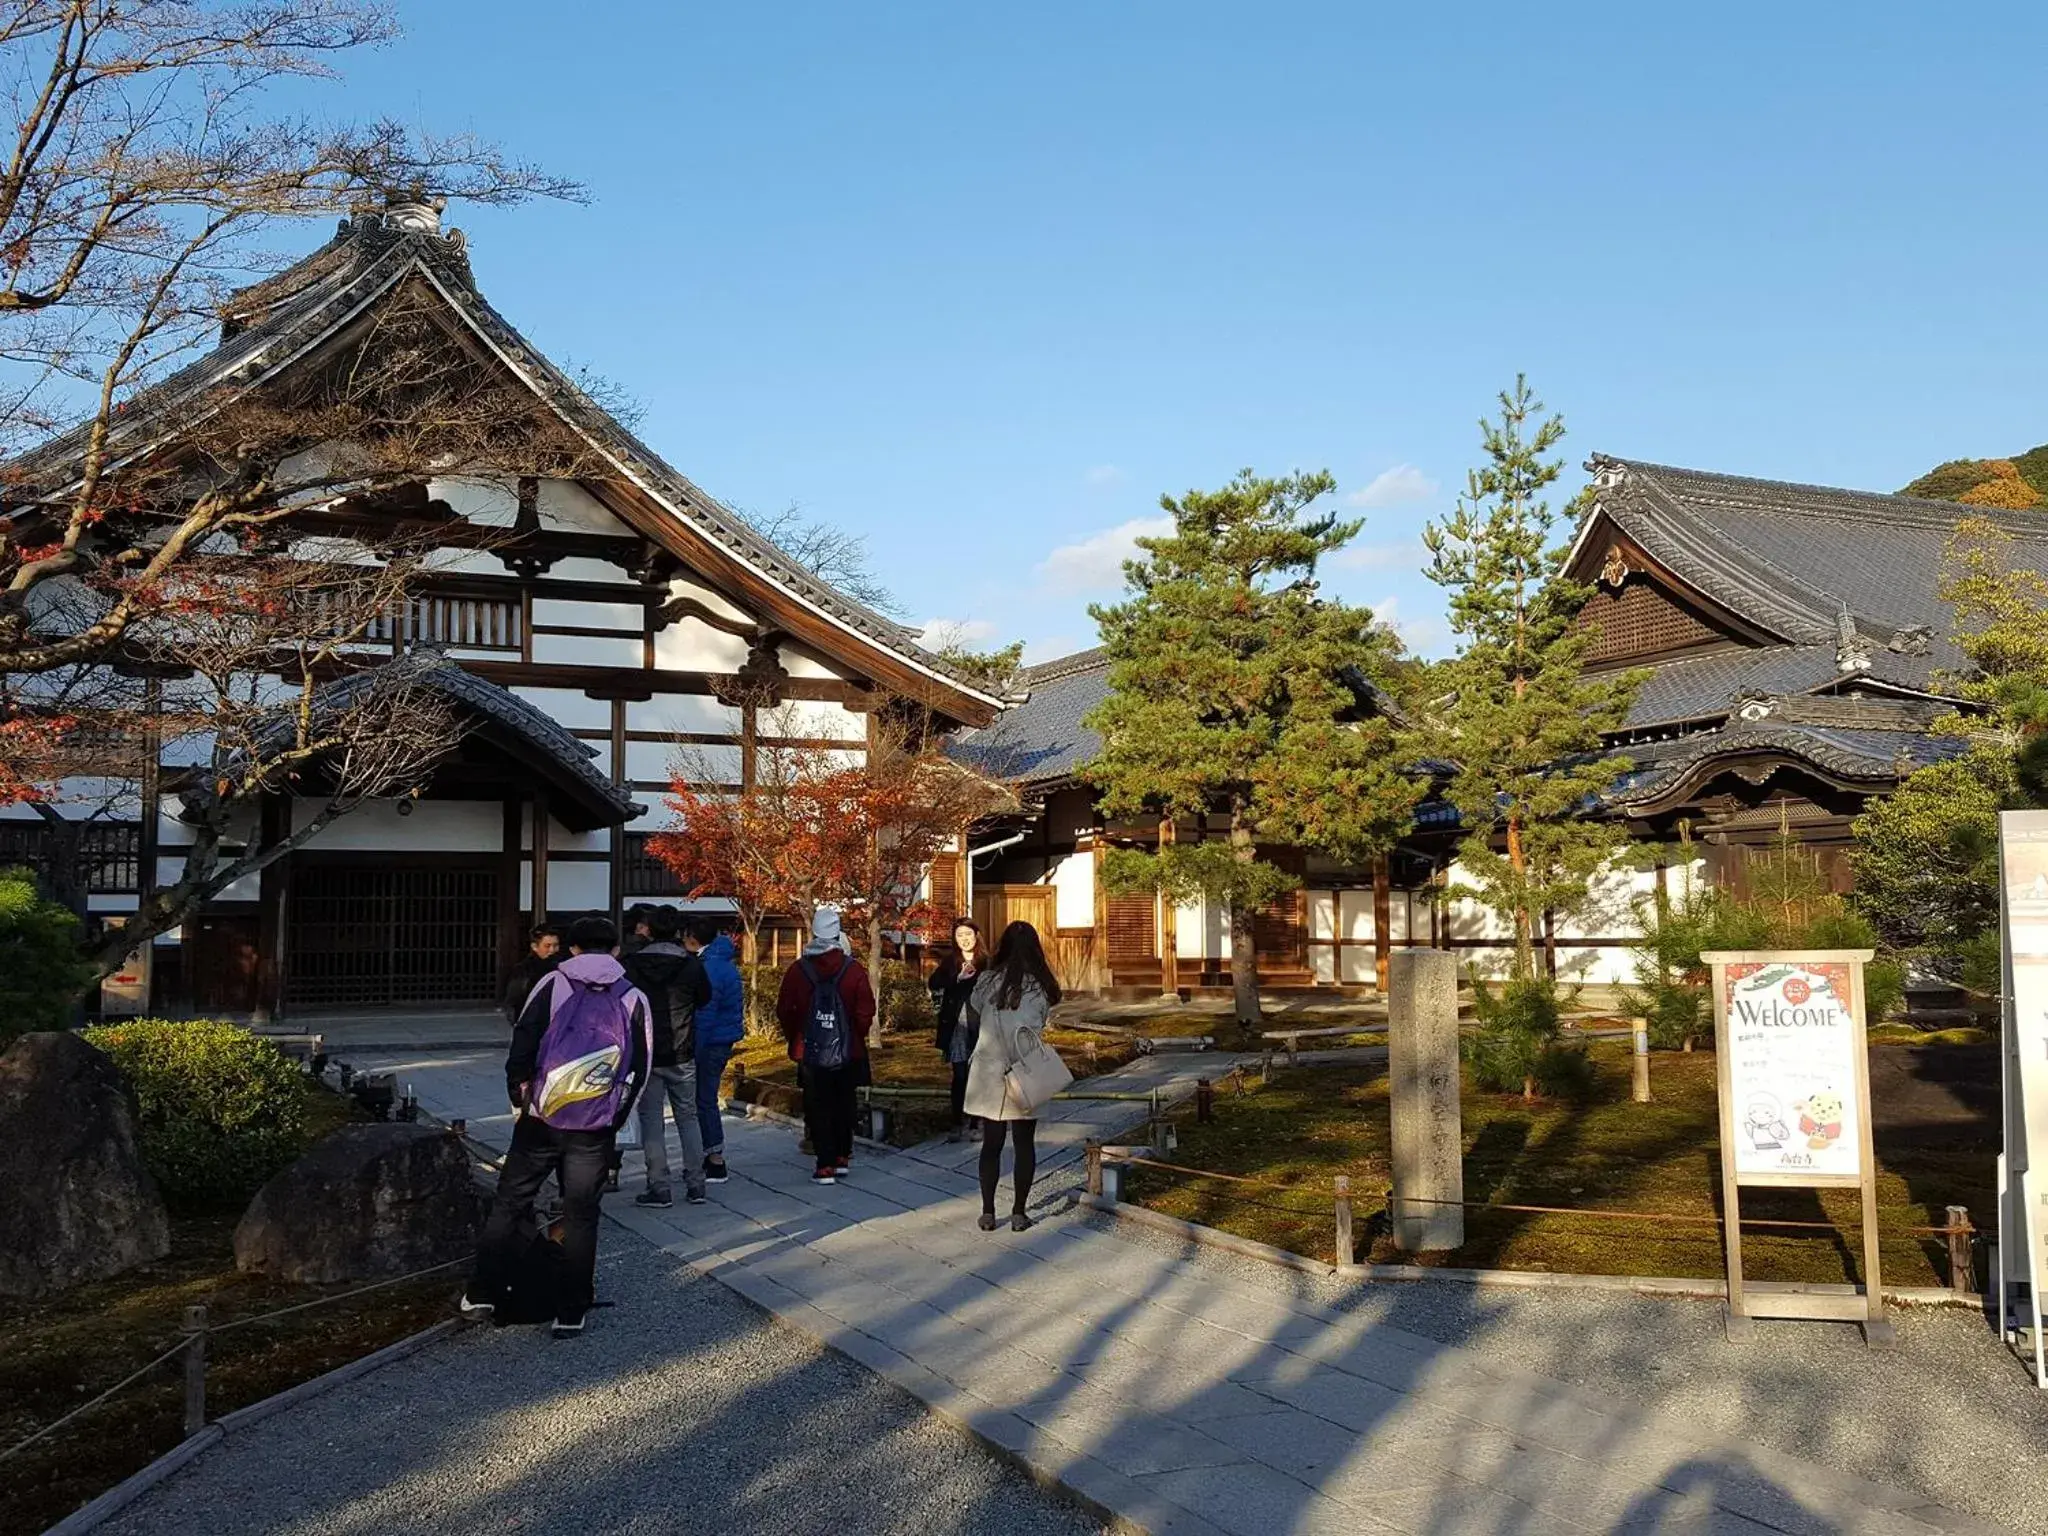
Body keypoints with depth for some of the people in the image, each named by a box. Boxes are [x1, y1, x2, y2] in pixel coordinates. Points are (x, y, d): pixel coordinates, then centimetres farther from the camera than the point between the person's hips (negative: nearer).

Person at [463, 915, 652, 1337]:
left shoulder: (552, 985, 1)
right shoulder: (634, 1000, 4)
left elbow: (521, 1045, -4)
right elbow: (639, 1070, 3)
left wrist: (519, 1095, 6)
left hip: (541, 1118, -1)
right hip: (595, 1129, 1)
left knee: (509, 1204, 13)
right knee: (581, 1216, 8)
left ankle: (482, 1294, 14)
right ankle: (571, 1313, 10)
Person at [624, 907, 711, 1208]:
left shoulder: (632, 965, -8)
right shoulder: (691, 964, -6)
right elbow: (704, 998, 8)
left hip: (645, 1055, -1)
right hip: (682, 1057, 1)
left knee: (651, 1119, 5)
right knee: (688, 1117, 12)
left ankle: (659, 1188, 3)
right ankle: (695, 1185, 12)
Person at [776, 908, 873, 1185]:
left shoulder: (798, 970, -5)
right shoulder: (854, 970, -7)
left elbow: (784, 1011, 0)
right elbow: (866, 1012, -7)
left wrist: (795, 1040, 14)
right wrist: (857, 1038, 9)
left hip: (810, 1052, 0)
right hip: (848, 1052, 1)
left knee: (818, 1109, 4)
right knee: (844, 1105, 15)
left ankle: (825, 1166, 1)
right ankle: (842, 1158, 22)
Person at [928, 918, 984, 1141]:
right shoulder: (949, 962, 6)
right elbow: (934, 983, -6)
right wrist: (958, 978, -19)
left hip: (980, 1027, -1)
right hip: (957, 1027, 1)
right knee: (959, 1076, 1)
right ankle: (958, 1123, 7)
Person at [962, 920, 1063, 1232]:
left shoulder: (988, 980, -5)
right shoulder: (1041, 986, -6)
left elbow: (973, 1014, 10)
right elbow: (1041, 1027, -5)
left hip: (989, 1074, 1)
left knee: (991, 1142, 10)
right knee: (1024, 1144, 9)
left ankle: (988, 1213, 11)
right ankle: (1018, 1213, 11)